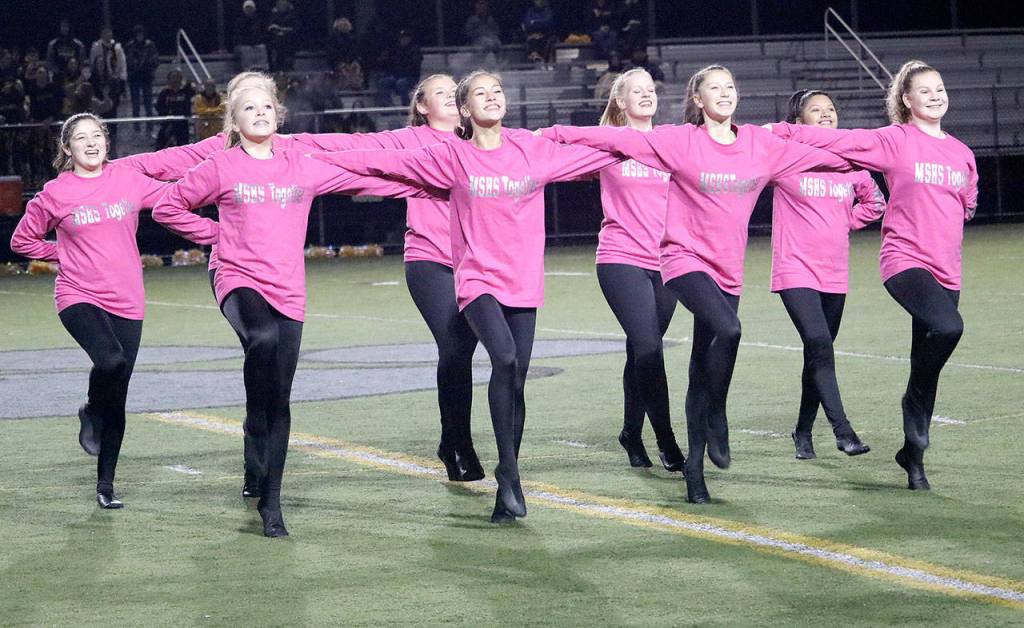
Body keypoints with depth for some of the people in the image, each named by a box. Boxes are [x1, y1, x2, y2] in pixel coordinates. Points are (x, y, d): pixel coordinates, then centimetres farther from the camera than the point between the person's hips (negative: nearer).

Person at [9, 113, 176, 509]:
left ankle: (106, 484, 17)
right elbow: (22, 240, 11)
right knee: (111, 361, -30)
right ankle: (91, 415, 2)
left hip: (125, 302, 3)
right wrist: (63, 253, 4)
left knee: (117, 398, 5)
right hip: (79, 297, -3)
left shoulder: (128, 181, 3)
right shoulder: (55, 194, -1)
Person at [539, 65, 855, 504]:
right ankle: (716, 422, -12)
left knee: (704, 371, 7)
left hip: (728, 270, 4)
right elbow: (620, 138, -6)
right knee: (727, 330, -30)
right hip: (686, 261, -4)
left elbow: (813, 155, 19)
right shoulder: (680, 141, -5)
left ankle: (695, 467, 12)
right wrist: (558, 134, -8)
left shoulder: (761, 144, 6)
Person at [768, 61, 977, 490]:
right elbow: (837, 141, -4)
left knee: (927, 365, 6)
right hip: (904, 260, -5)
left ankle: (914, 455, 17)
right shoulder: (894, 141, -2)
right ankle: (914, 404, -10)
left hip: (945, 270, 5)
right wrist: (780, 131, -7)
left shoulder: (961, 153, 13)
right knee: (948, 326, -31)